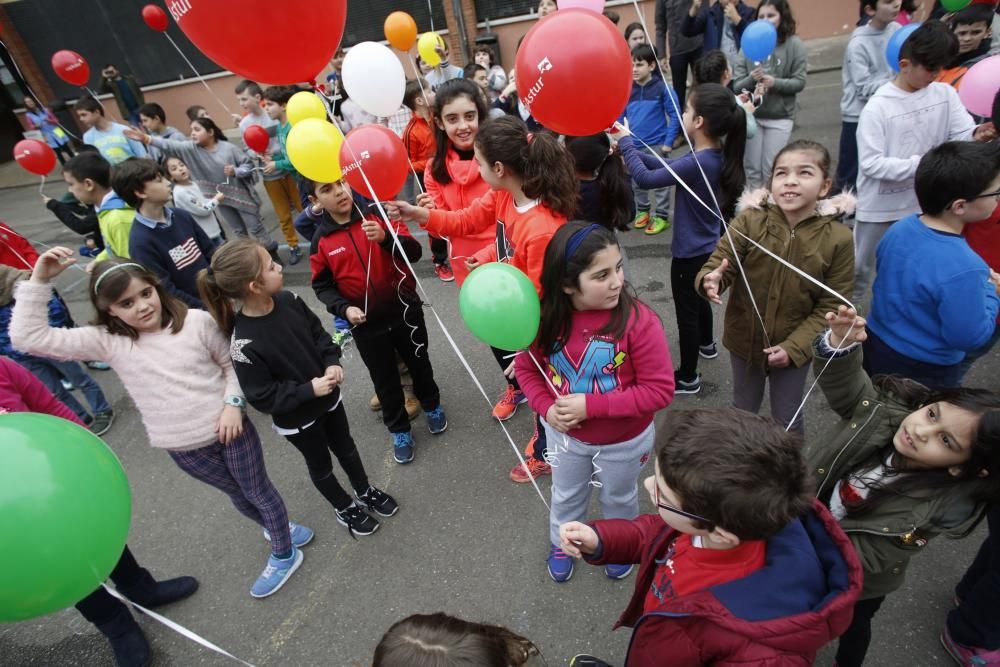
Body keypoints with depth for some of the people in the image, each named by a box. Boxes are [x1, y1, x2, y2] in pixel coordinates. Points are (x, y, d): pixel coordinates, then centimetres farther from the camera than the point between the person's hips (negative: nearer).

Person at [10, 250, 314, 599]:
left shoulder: (197, 321, -12)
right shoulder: (108, 342, -8)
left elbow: (231, 363, -2)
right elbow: (27, 337, -12)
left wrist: (233, 403, -16)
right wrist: (39, 280, -17)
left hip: (228, 428, -2)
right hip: (183, 448, 2)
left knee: (259, 492, 15)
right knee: (238, 495, 23)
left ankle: (284, 555, 38)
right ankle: (279, 527, 51)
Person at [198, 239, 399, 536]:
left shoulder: (288, 300, -16)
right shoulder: (245, 346, -33)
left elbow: (318, 333, -1)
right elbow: (262, 397, -23)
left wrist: (332, 363, -16)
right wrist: (309, 390, -25)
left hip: (327, 396, 5)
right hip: (296, 419, -5)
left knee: (346, 449, 26)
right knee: (320, 465, 21)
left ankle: (365, 492, 53)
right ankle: (345, 508, 49)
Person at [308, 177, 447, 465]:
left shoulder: (377, 215, -9)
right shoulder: (320, 239, -6)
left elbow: (413, 252, -15)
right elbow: (322, 285, 1)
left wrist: (385, 238, -33)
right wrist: (344, 308, -16)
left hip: (405, 311, 0)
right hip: (366, 324, 1)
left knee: (419, 364, 20)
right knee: (384, 379, 15)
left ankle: (432, 406, 49)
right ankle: (399, 430, 38)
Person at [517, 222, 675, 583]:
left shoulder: (638, 320, -31)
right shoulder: (545, 315, -21)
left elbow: (659, 390, -26)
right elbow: (526, 367, -5)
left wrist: (591, 405, -30)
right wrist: (547, 408, -22)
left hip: (624, 441, -2)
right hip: (565, 433, 2)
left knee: (618, 499, 28)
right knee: (566, 496, 29)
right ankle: (560, 543, 60)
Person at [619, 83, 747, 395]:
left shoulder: (698, 163, -31)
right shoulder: (714, 154, -3)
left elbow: (646, 178, -28)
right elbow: (666, 166, 3)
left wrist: (625, 141, -16)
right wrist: (631, 149, -7)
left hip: (690, 252, -9)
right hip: (706, 247, 9)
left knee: (686, 311, 8)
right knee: (699, 299, 30)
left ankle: (688, 377, 25)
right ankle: (706, 343, 56)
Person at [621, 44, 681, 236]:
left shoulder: (662, 88, -9)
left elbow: (675, 115, -7)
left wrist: (668, 142, -11)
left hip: (656, 144, -4)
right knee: (637, 181, 15)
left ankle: (662, 216, 16)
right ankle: (642, 211, 33)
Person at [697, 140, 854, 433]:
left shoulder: (838, 238, -16)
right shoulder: (749, 221, -17)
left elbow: (832, 305, -11)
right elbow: (717, 263, -16)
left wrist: (794, 346, -19)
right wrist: (710, 281, -41)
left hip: (794, 348, -1)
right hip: (744, 340, 1)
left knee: (787, 420, 19)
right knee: (742, 412, 24)